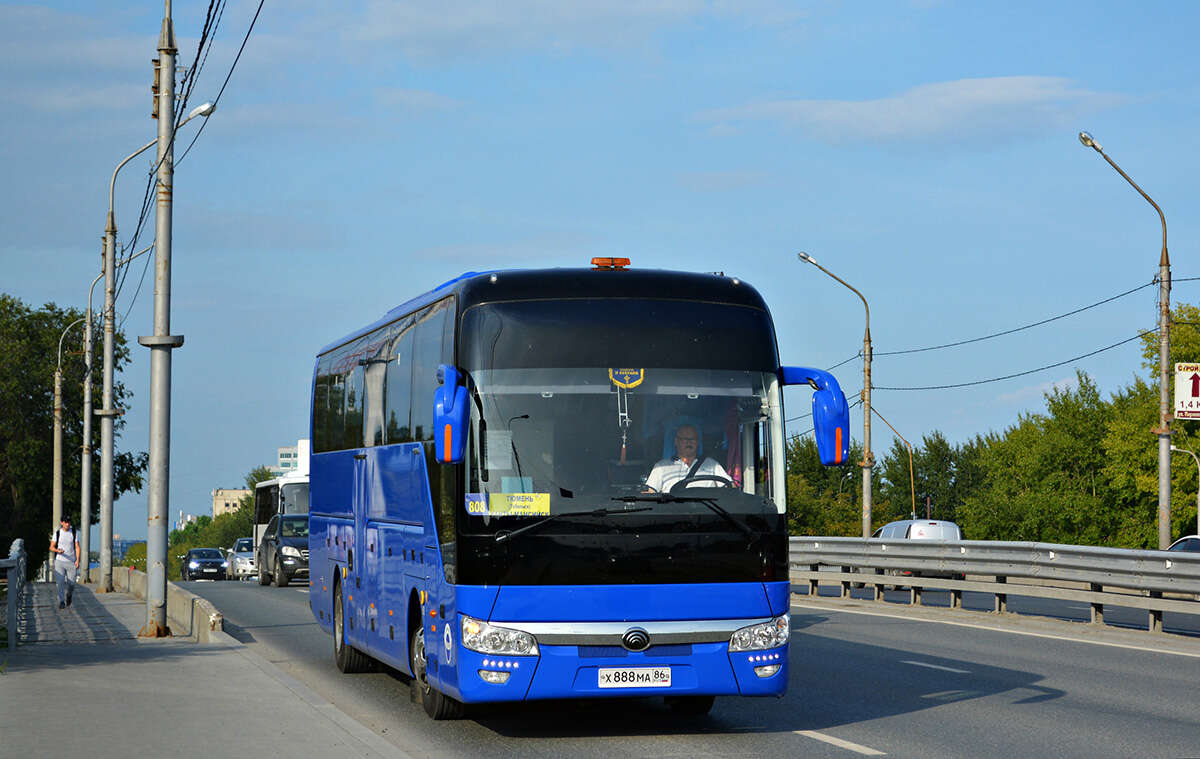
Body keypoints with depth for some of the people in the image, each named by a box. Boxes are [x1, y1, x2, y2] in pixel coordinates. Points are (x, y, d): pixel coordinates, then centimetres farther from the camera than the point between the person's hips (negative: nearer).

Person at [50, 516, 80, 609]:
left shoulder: (74, 533, 4)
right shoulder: (57, 533, 3)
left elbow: (77, 547, 2)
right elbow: (51, 547, 4)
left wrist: (78, 560, -10)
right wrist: (58, 550, -19)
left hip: (71, 562, 1)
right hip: (59, 561, -1)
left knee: (71, 583, 2)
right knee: (60, 582, -13)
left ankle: (68, 595, 32)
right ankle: (61, 602, -10)